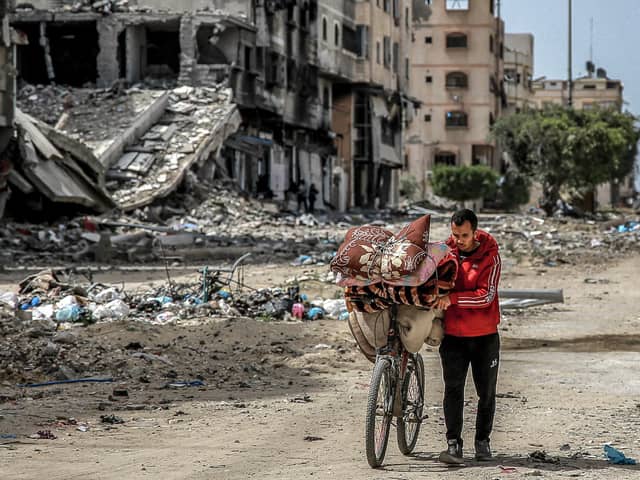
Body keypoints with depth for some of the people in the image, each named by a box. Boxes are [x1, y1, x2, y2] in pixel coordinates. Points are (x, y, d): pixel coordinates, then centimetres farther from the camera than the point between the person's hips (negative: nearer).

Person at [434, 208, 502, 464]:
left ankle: (482, 441, 24)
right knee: (453, 389, -9)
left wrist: (452, 298, -28)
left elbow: (486, 295, -18)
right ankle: (453, 444, -10)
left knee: (486, 392, 9)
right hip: (453, 334, 1)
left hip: (484, 335, -1)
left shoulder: (490, 256, -9)